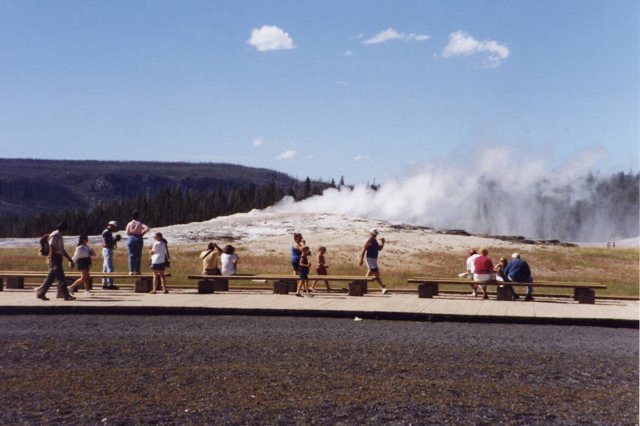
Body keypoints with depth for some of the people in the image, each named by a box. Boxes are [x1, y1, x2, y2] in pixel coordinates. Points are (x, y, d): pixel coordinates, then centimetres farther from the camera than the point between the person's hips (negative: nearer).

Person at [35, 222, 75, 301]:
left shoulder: (59, 236, 21)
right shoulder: (54, 235, -9)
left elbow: (62, 250, 26)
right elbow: (51, 248, -18)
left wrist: (70, 259, 25)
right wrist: (51, 260, -25)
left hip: (58, 258, 10)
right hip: (55, 258, -10)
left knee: (51, 278, 11)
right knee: (61, 277, -10)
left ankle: (40, 293, 15)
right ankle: (66, 295, -10)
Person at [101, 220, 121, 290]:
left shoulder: (109, 233, 18)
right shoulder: (106, 232, -12)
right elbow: (106, 243, -20)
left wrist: (115, 239, 8)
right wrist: (115, 239, -15)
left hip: (109, 250, 11)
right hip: (107, 250, -11)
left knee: (105, 268, 11)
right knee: (110, 268, -12)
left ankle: (104, 284, 15)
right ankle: (110, 284, -13)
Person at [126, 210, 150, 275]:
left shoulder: (129, 224, 2)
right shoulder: (140, 223, -3)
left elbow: (127, 233, 1)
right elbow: (147, 228, -15)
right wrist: (142, 233, -1)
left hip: (131, 239, 2)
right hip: (138, 239, -2)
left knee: (131, 255, 4)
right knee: (138, 255, 4)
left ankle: (131, 271, 1)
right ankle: (137, 271, 4)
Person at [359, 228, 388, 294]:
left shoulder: (375, 241, 16)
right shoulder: (369, 241, -12)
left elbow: (379, 249, 19)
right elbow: (363, 250, -15)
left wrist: (383, 243, 3)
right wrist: (361, 259, -19)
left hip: (374, 259, 10)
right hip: (370, 259, -10)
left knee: (369, 274, 14)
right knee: (377, 274, -13)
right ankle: (382, 288, -15)